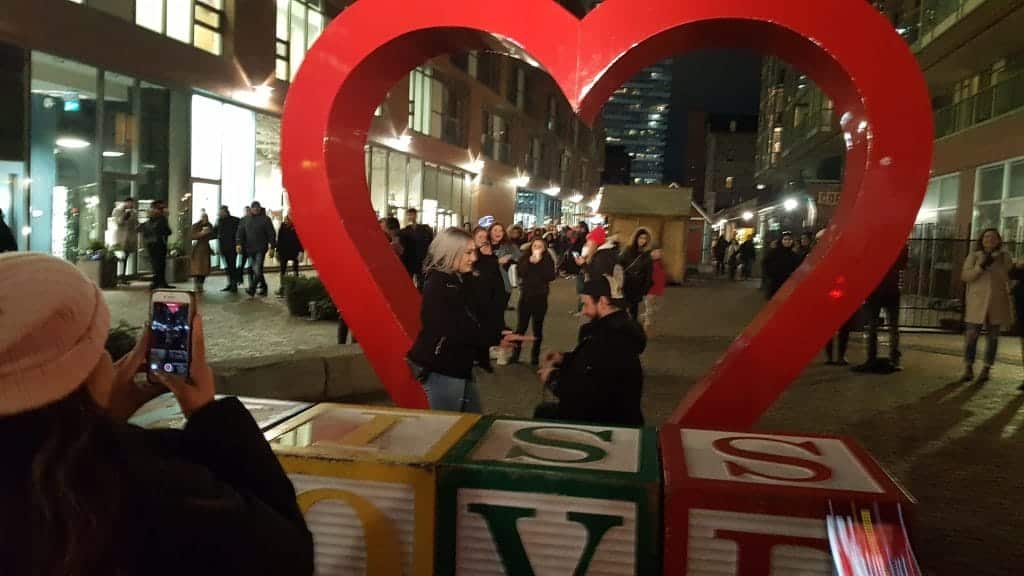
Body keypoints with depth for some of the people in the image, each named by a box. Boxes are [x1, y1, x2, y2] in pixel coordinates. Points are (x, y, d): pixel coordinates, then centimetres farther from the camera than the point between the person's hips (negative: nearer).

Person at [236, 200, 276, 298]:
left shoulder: (265, 219, 0)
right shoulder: (245, 220, 11)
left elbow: (271, 234, -1)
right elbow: (240, 232, 7)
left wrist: (272, 247, -6)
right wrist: (239, 243, -8)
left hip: (261, 249, -4)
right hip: (249, 249, 4)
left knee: (257, 270, -13)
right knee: (252, 270, 8)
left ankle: (252, 290, -10)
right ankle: (263, 286, 21)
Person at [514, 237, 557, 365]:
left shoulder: (548, 260, 0)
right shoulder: (525, 258, 3)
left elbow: (551, 277, -14)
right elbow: (520, 273, -11)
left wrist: (540, 262, -17)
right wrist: (530, 262, -20)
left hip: (540, 297, -1)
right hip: (525, 295, 1)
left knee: (538, 327, 4)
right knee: (521, 326, 2)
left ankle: (535, 356, 12)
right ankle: (515, 354, 12)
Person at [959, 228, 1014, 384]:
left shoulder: (1004, 257, 7)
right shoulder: (974, 256, 5)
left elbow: (1011, 277, 5)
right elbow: (965, 276, -5)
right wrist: (982, 266, -17)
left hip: (997, 302, 1)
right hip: (977, 302, -1)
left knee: (992, 337, 3)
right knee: (971, 335, -6)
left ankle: (986, 370, 9)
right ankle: (968, 369, 2)